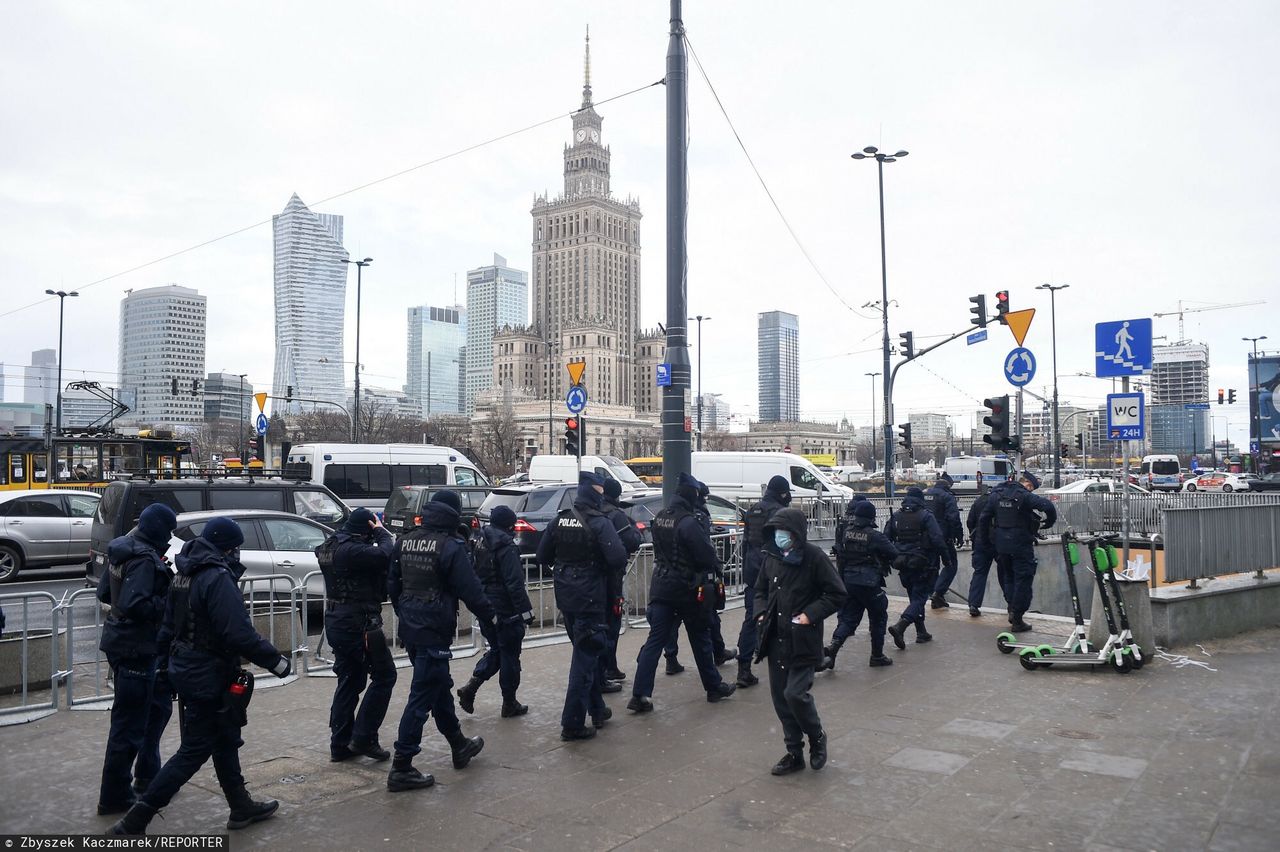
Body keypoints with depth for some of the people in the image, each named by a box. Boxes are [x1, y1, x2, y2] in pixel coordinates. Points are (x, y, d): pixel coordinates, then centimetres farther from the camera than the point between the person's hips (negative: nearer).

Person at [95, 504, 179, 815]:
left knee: (158, 705, 23)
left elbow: (104, 592, 15)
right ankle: (115, 797, 11)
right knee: (130, 723, 0)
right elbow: (134, 605, -30)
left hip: (123, 643, 10)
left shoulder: (122, 551, 8)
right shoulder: (145, 559, -21)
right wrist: (169, 600, -19)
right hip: (136, 649, -10)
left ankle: (147, 776, 34)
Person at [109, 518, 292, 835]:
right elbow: (239, 634, -28)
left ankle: (241, 807, 31)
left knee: (225, 740, 19)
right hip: (208, 677, -10)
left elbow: (169, 625, 14)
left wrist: (166, 660, 23)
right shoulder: (218, 578, -23)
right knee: (194, 751, 1)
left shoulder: (184, 575, 7)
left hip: (187, 671, 10)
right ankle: (134, 821, 6)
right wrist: (275, 660, -19)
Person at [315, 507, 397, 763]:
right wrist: (381, 532, -14)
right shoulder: (352, 550, -21)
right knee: (384, 675, 2)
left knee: (350, 680, 16)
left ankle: (340, 744, 21)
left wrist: (378, 534, 0)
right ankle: (363, 738, 3)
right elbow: (386, 556, -31)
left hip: (337, 622, 10)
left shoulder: (332, 546, 10)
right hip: (357, 623, -10)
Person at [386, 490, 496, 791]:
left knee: (440, 687, 21)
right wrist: (491, 627, -8)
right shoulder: (451, 546, -16)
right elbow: (472, 593, -16)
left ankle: (459, 745, 36)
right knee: (422, 697, -1)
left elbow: (392, 584, 15)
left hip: (410, 629, 8)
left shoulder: (406, 541, 6)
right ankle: (401, 768, 3)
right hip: (434, 632, -8)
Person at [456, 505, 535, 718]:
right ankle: (509, 704, 14)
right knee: (510, 655, 4)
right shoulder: (506, 546, -19)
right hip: (507, 610, -8)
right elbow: (515, 584, -23)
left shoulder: (481, 543, 8)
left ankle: (471, 687, 8)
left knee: (496, 650, 21)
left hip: (487, 609, 8)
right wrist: (526, 611, -19)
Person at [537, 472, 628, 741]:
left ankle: (597, 710, 30)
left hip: (566, 597, 7)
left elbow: (543, 556, 7)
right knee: (586, 658, 0)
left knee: (586, 654, 21)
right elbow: (618, 559, -24)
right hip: (590, 599, -7)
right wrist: (607, 572, -4)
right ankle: (572, 724, 2)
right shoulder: (599, 523, -15)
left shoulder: (559, 521, 3)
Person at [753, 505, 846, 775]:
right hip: (776, 639, 6)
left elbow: (837, 595, -8)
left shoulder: (814, 557, -11)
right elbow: (761, 589, 18)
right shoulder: (771, 556, 4)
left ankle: (817, 737, 17)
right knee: (780, 696, 9)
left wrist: (810, 615, -15)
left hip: (803, 641, -5)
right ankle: (794, 753, 24)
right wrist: (761, 613, 2)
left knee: (795, 693, -12)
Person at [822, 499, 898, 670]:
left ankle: (831, 649, -8)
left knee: (848, 618, 10)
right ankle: (877, 656, 21)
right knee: (878, 618, 14)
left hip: (847, 581, 5)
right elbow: (894, 554, -9)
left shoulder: (845, 532, -2)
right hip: (869, 583, -5)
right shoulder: (875, 536, -15)